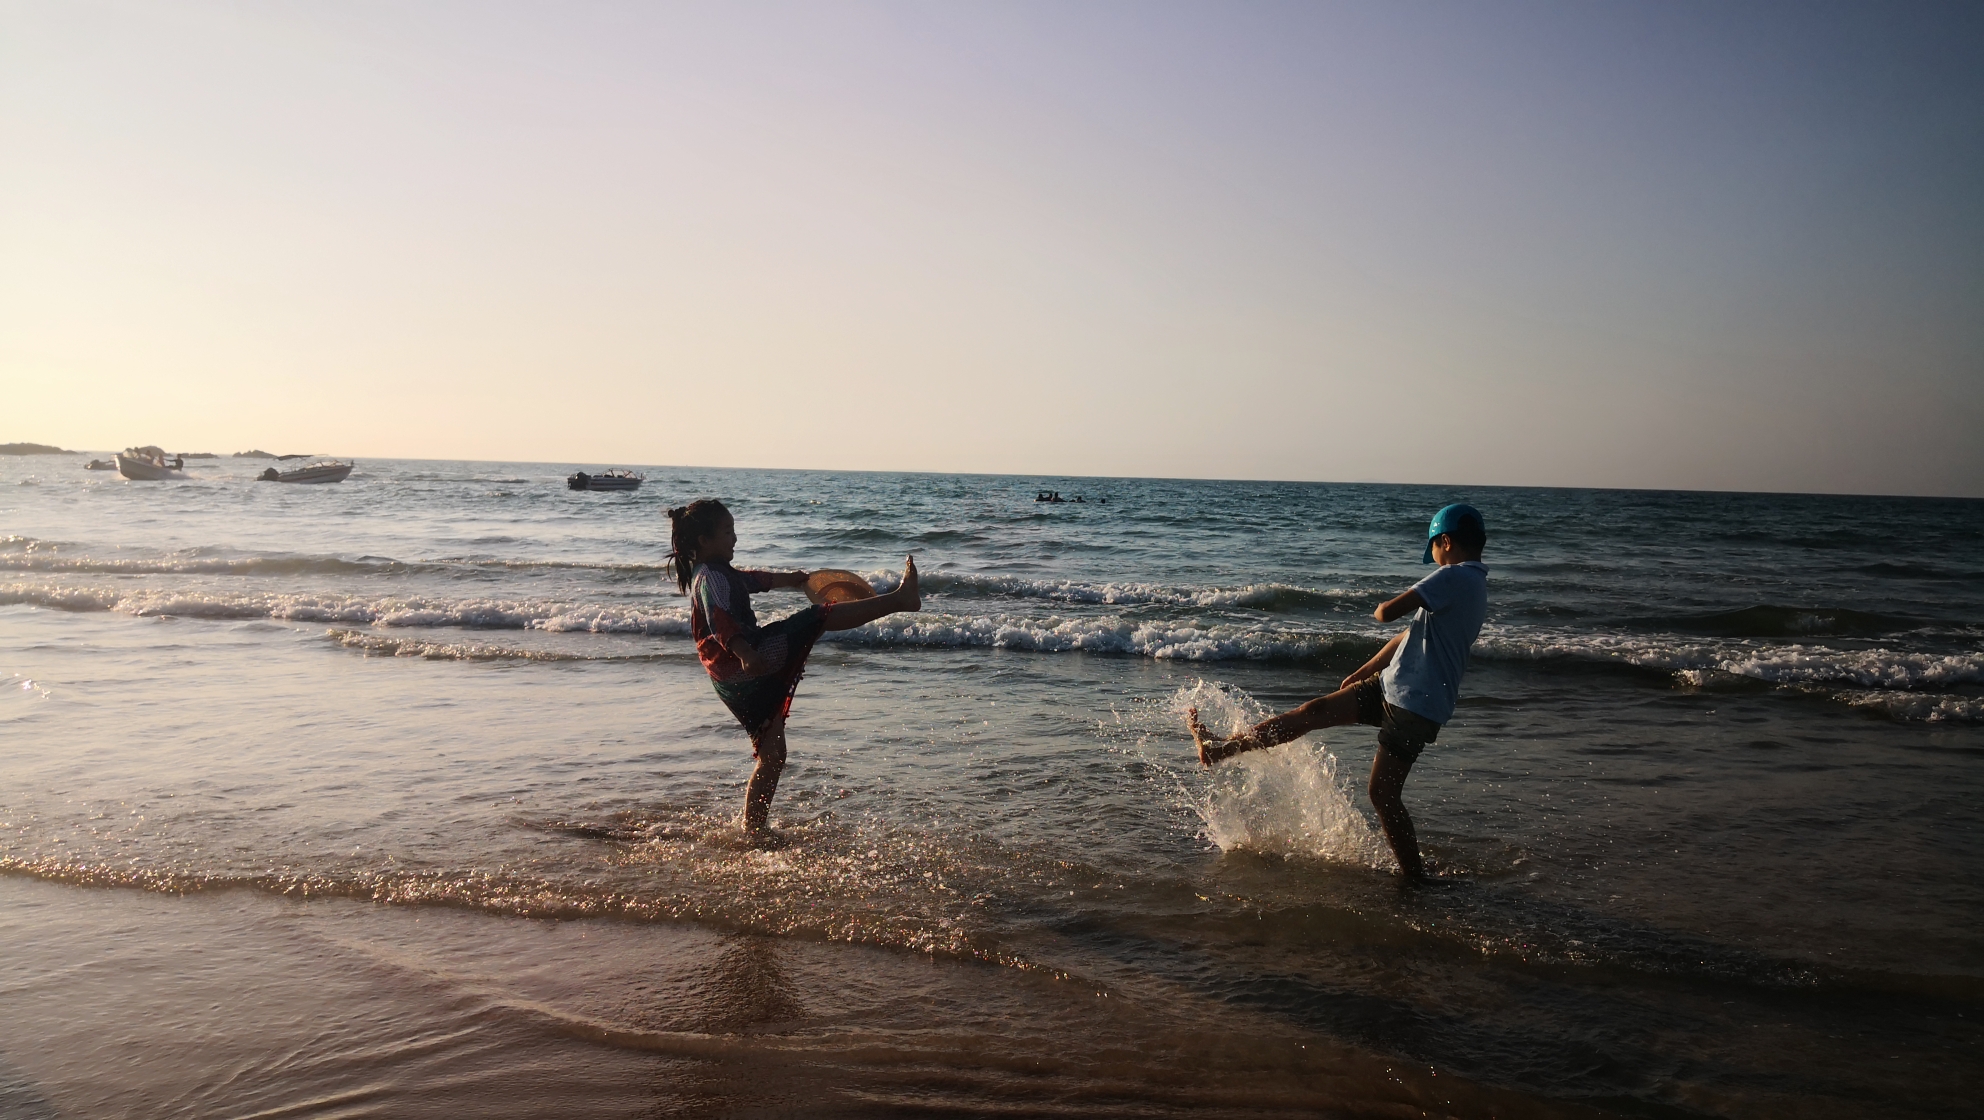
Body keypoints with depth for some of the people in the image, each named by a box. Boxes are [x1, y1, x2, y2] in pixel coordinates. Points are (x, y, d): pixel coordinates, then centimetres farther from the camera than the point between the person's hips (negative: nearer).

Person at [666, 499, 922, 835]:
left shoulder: (718, 574, 22)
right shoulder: (711, 578, -10)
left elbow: (753, 579, 42)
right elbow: (721, 622, -29)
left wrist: (791, 578, 55)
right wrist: (745, 654, -44)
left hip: (735, 682, 10)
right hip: (748, 670, -10)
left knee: (771, 756, 15)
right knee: (819, 617, -10)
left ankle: (752, 830, 20)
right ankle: (899, 599, -10)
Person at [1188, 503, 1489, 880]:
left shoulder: (1455, 577, -16)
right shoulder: (1473, 587, 17)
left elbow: (1387, 612, -26)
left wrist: (1382, 608, 1)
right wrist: (1360, 675, 28)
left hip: (1415, 704, -10)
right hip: (1391, 685, 10)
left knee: (1383, 794, -5)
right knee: (1312, 712, 6)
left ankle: (1414, 876, 9)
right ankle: (1219, 748, 10)